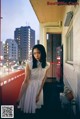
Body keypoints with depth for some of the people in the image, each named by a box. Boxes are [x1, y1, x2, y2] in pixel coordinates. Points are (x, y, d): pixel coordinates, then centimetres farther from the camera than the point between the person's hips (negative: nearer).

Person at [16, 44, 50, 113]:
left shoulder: (47, 65, -9)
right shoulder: (29, 64, -20)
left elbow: (43, 80, -3)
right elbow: (26, 81, -17)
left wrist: (38, 94, -3)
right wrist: (19, 96, -16)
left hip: (39, 89, 3)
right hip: (29, 88, -3)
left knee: (35, 109, 19)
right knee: (27, 109, 12)